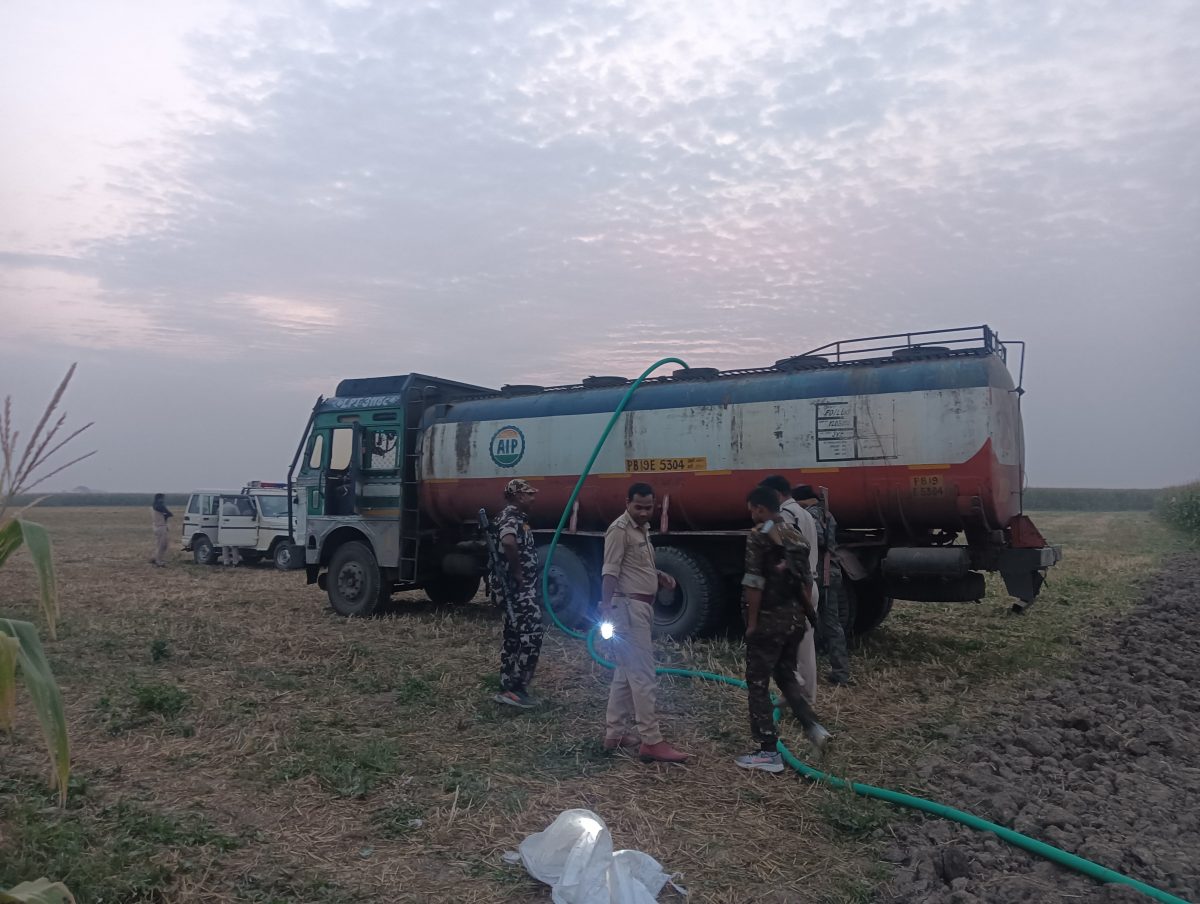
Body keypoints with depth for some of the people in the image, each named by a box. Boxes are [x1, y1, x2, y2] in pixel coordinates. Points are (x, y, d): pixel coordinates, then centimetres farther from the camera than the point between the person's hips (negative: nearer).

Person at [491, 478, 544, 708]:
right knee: (532, 634, -11)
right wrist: (517, 571, -25)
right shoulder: (511, 517, -15)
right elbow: (508, 542, -38)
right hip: (519, 587, -11)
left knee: (514, 637, 13)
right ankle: (516, 689, -8)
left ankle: (508, 689, 18)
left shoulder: (517, 517, 18)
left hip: (520, 588, 11)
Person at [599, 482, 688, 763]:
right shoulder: (619, 530, -14)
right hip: (629, 608, -10)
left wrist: (659, 576, 11)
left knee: (625, 674, 13)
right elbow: (610, 573, -21)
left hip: (641, 607, 10)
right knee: (643, 676, -9)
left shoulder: (642, 529, 15)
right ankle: (651, 742, -7)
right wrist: (606, 612, -27)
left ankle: (614, 734, 21)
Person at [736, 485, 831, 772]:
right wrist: (807, 613, 22)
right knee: (786, 674, 24)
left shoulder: (759, 536, -13)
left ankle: (768, 752, 4)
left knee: (758, 684, 2)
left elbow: (754, 584, -18)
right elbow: (806, 580, 14)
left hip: (770, 618, -8)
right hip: (795, 617, 8)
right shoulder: (796, 535, 10)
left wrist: (752, 622, -13)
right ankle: (812, 725, 13)